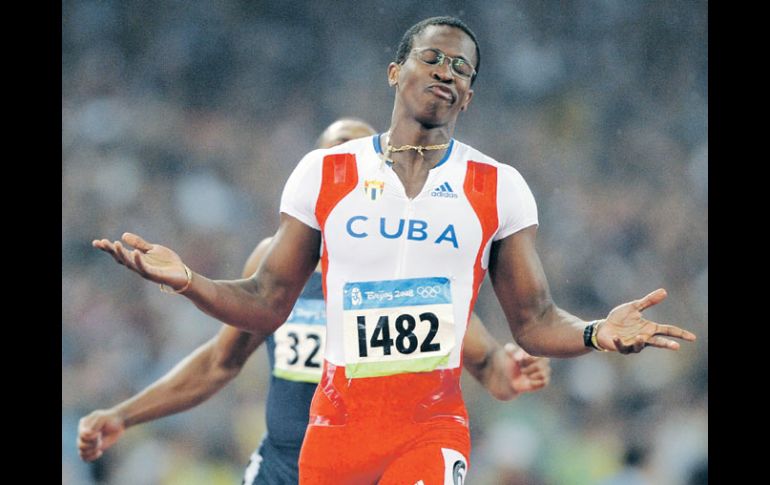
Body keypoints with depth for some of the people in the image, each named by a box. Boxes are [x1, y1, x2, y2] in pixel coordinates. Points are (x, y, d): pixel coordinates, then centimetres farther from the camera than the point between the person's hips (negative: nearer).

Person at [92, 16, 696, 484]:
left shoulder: (498, 188, 5)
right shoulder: (324, 173, 6)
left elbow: (533, 320, 6)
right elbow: (268, 304, 10)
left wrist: (595, 333, -14)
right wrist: (186, 280, -7)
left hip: (434, 427, -1)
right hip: (338, 424, 1)